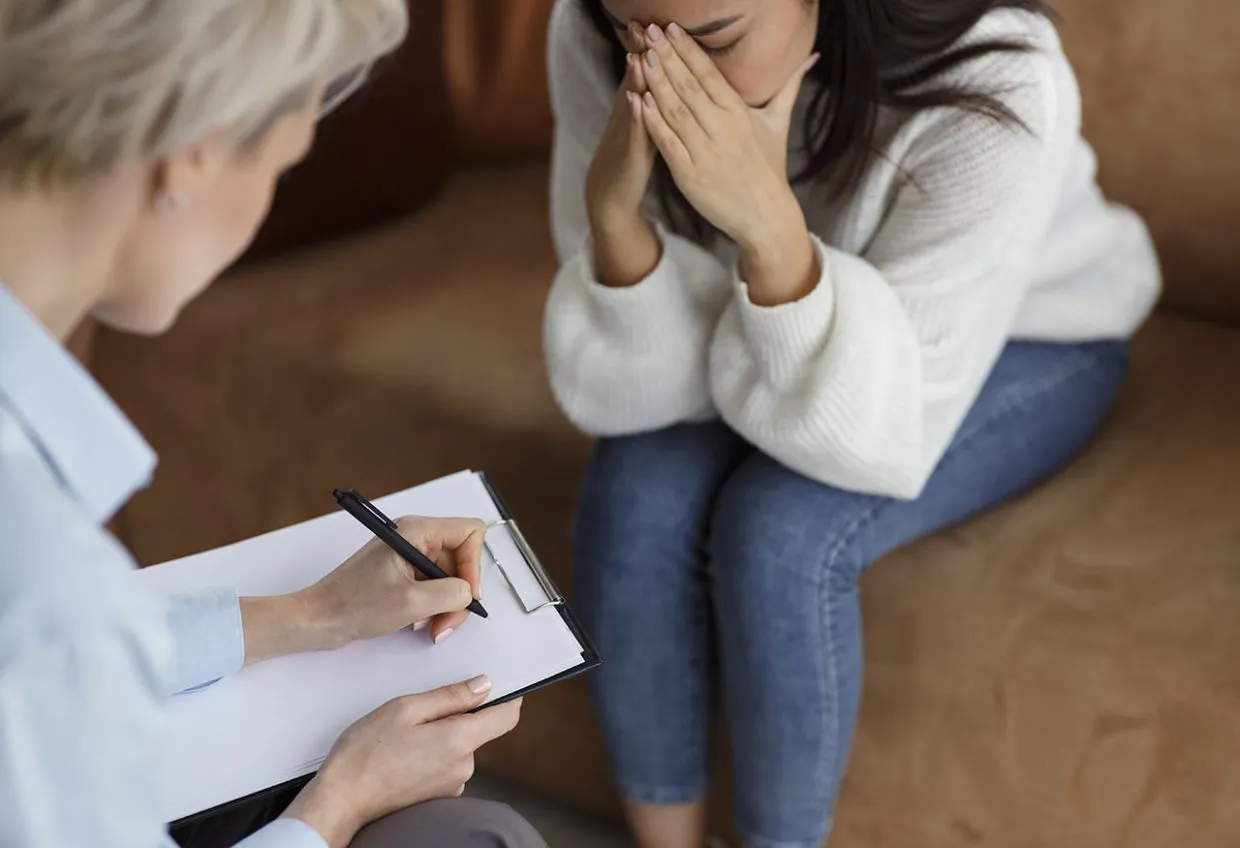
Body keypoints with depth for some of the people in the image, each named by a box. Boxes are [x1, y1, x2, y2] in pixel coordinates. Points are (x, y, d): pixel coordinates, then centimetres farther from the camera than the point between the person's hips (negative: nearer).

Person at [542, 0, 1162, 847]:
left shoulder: (991, 88, -34)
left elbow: (886, 442, -32)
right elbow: (628, 389, -21)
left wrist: (769, 226, -46)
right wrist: (611, 206, -40)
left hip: (1026, 342, -3)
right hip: (765, 329, 3)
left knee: (780, 533, -26)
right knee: (635, 500, -24)